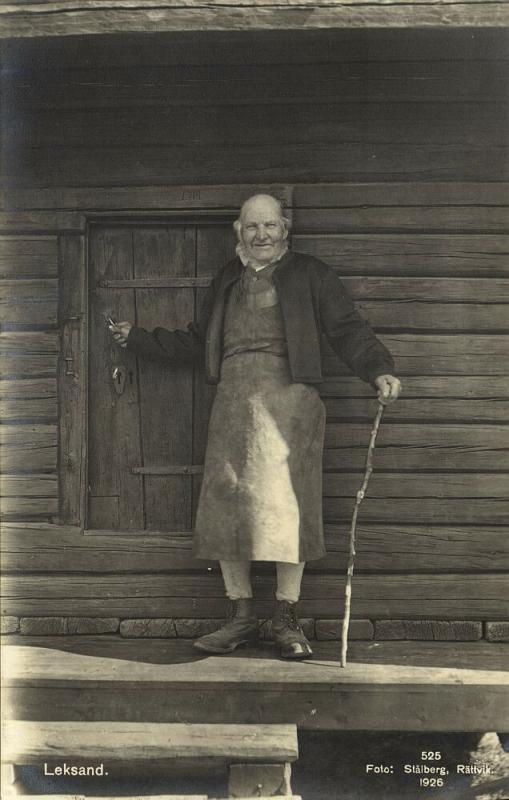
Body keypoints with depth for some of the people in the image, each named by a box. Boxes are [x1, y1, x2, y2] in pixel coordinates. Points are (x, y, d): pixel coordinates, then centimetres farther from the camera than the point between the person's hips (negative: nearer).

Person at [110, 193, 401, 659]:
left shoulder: (310, 275, 10)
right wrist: (137, 339, 26)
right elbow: (195, 343, 29)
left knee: (286, 506, -7)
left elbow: (348, 329, 3)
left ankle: (287, 620, 4)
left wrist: (379, 370, -13)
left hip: (288, 398, -4)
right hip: (234, 402, 4)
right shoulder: (227, 281, 23)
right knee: (226, 507, 0)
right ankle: (241, 617, 10)